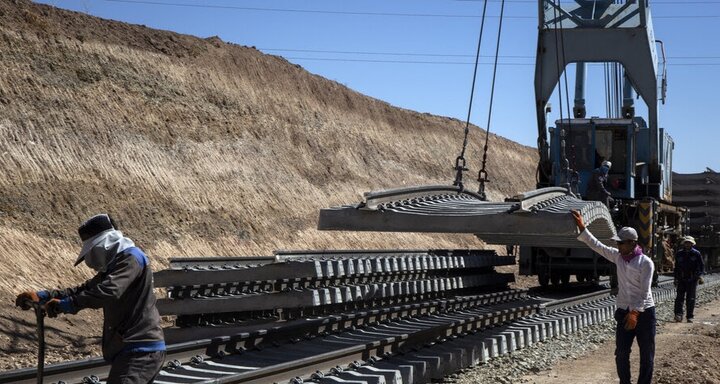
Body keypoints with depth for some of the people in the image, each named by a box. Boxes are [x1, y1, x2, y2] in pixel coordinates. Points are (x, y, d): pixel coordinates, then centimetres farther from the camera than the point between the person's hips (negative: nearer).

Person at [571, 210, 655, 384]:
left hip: (644, 312, -5)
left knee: (647, 353, 5)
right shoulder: (618, 256, 4)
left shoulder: (646, 263, -13)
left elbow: (644, 292, -17)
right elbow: (596, 245, 3)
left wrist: (635, 313, -23)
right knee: (621, 352, 5)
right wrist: (581, 227, -5)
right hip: (624, 311, 5)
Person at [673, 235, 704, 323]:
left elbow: (702, 266, 3)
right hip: (681, 279, 2)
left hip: (692, 280, -2)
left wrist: (699, 275, -11)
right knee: (680, 297, -10)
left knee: (690, 299, 3)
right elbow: (676, 267, 16)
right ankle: (678, 315, -15)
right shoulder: (679, 254, 7)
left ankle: (689, 317, 9)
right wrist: (676, 278, 11)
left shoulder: (696, 254, 0)